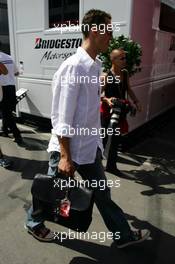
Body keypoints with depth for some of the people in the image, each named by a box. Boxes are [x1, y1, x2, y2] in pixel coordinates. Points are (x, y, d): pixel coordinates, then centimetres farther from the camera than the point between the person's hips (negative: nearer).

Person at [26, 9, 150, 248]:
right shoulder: (73, 66, -21)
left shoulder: (96, 65, 6)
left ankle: (123, 235, 37)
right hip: (69, 148, -8)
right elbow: (62, 118, -22)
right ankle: (33, 222, 45)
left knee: (102, 193, 19)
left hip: (90, 146, 8)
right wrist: (65, 156, -20)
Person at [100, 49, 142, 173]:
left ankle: (111, 165, 29)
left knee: (117, 138, 13)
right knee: (103, 137, 1)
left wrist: (136, 101, 7)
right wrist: (107, 99, -34)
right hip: (107, 110, -6)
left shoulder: (125, 74, 4)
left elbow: (128, 89, 16)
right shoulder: (106, 76, -14)